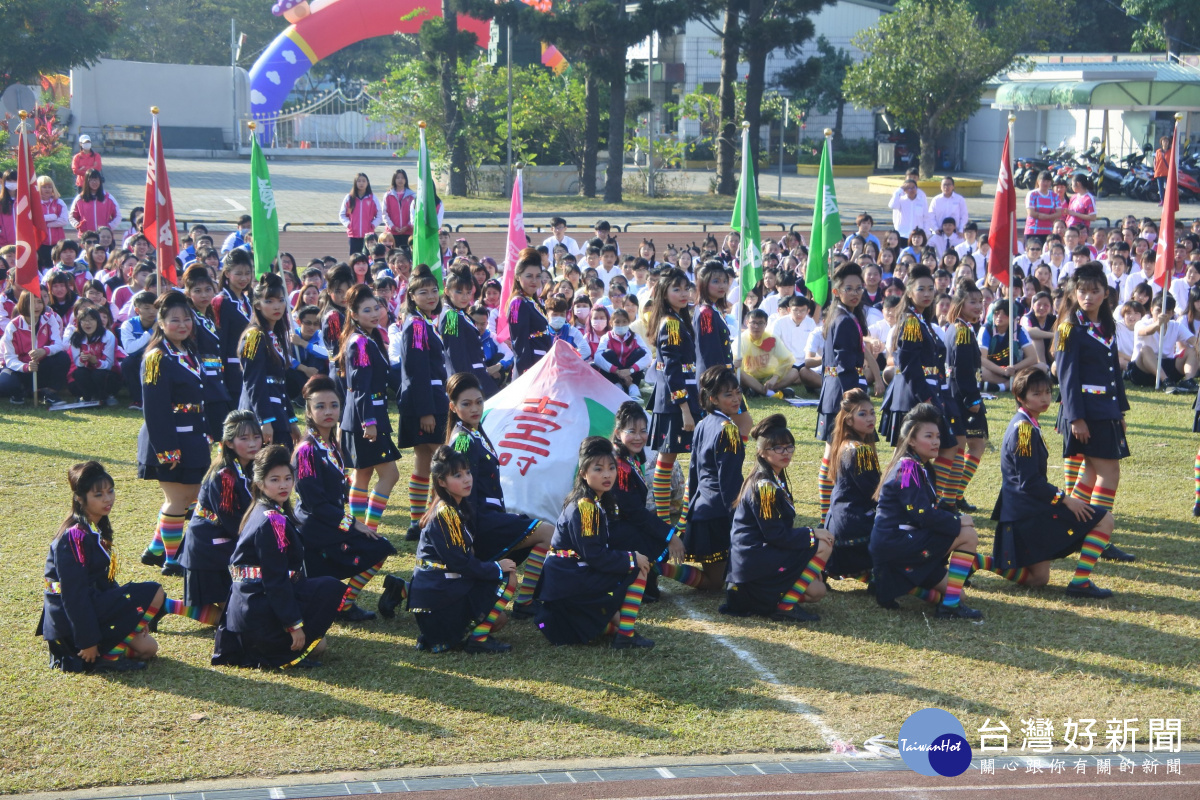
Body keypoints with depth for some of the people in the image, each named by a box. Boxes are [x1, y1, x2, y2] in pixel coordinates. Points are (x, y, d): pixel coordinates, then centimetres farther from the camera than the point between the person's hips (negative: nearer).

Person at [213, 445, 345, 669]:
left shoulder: (260, 513, 13)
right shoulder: (272, 521, -17)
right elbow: (276, 579, -21)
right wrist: (294, 624, -19)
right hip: (257, 612, -10)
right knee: (332, 589, -8)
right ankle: (282, 656, -7)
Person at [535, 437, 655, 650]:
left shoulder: (600, 502, 11)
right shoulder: (584, 507, -19)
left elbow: (603, 550, 16)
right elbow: (594, 556, -23)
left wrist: (627, 555, 1)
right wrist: (632, 559, -16)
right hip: (568, 582, -10)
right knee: (637, 571, -13)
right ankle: (625, 635, -11)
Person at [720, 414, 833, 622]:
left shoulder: (776, 479, 14)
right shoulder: (764, 486, -18)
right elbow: (776, 535, -20)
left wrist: (805, 533, 3)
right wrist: (812, 534, -11)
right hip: (756, 563, -10)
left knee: (817, 591, 9)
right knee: (823, 546, -10)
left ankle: (748, 597, 10)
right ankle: (785, 606, -10)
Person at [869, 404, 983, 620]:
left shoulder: (920, 468, 17)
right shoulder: (908, 468, -14)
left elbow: (928, 513, 17)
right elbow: (923, 515, -22)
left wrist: (955, 519, 1)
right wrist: (958, 522, -11)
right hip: (895, 543, -10)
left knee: (955, 591, 9)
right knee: (968, 536, -14)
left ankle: (892, 584, 10)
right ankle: (950, 607, -14)